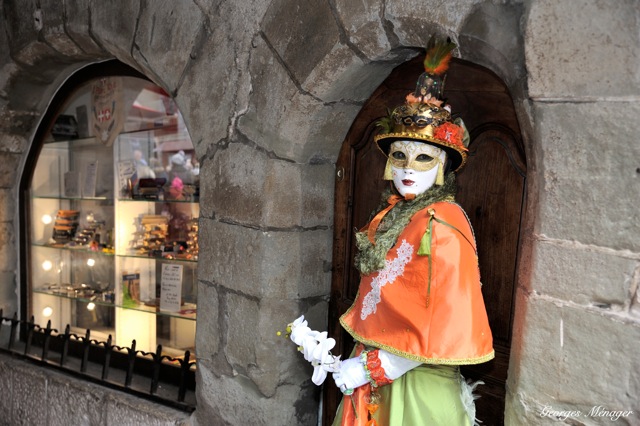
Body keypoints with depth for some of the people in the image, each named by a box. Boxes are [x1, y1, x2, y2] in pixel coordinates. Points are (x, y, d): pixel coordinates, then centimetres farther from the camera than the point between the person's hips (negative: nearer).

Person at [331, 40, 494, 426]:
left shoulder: (442, 224, -19)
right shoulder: (388, 217, 1)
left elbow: (446, 327, -21)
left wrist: (370, 368, -18)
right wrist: (356, 360, 2)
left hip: (415, 386, -6)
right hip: (372, 380, 6)